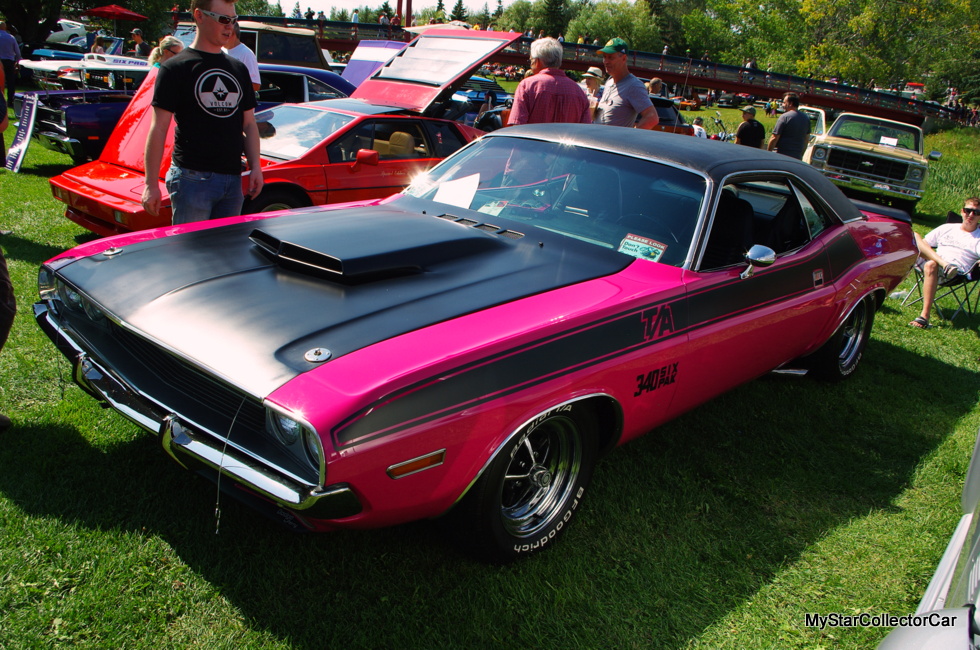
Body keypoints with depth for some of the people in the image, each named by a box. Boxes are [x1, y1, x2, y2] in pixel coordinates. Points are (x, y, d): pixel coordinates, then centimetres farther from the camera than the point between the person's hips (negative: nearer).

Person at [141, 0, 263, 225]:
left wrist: (255, 166, 4)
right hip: (192, 178, -5)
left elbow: (249, 124, 18)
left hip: (233, 180, 6)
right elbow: (159, 128, -5)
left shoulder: (239, 69, 16)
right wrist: (151, 183, -10)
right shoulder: (176, 68, -2)